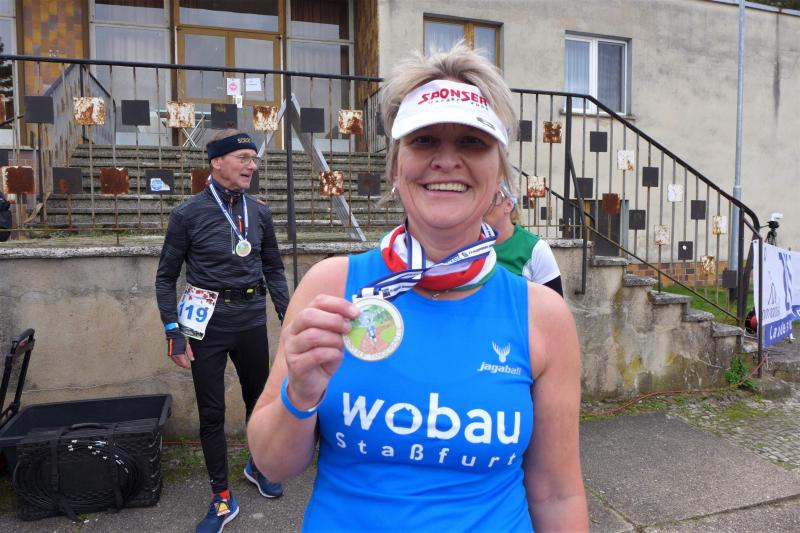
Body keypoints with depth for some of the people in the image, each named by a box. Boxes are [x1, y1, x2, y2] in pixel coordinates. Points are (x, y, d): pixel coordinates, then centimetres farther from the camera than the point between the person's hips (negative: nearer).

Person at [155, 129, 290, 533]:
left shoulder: (259, 213, 3)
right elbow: (166, 278, -2)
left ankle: (258, 466, 44)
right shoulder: (188, 214, -8)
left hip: (252, 321, 3)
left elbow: (274, 270, 10)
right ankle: (222, 498, 25)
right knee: (211, 413, 7)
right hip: (209, 324, -3)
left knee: (259, 400, 18)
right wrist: (174, 335, -8)